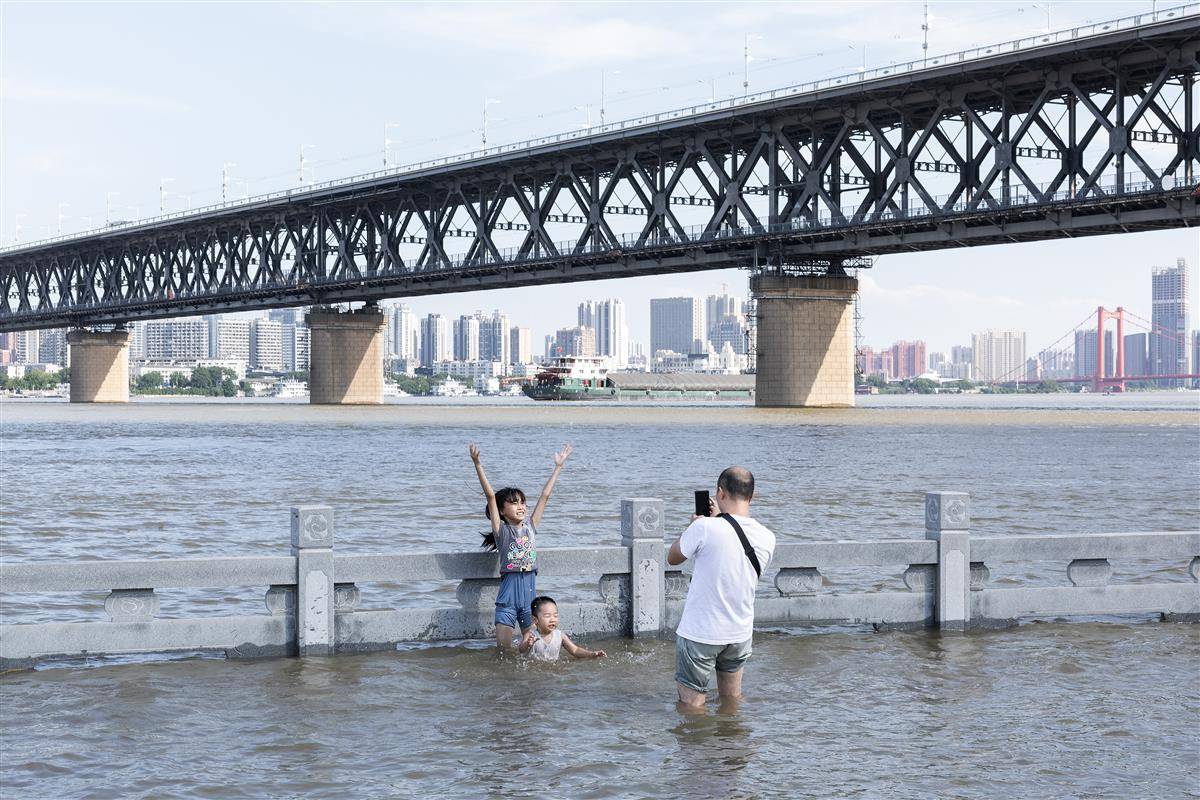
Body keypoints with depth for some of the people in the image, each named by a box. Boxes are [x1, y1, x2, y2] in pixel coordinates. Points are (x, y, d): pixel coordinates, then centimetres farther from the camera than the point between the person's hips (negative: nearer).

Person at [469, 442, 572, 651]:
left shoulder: (530, 526, 8)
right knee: (504, 651, -4)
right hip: (508, 596, -4)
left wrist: (558, 466, 13)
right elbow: (490, 495, -11)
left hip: (530, 593, 4)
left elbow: (545, 495, 10)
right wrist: (477, 465, -19)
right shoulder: (501, 531, -2)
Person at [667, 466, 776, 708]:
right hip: (741, 634, 6)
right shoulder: (767, 538, -5)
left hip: (699, 633, -6)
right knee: (732, 701, 22)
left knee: (692, 705, 3)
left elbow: (673, 558, -2)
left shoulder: (704, 528, -20)